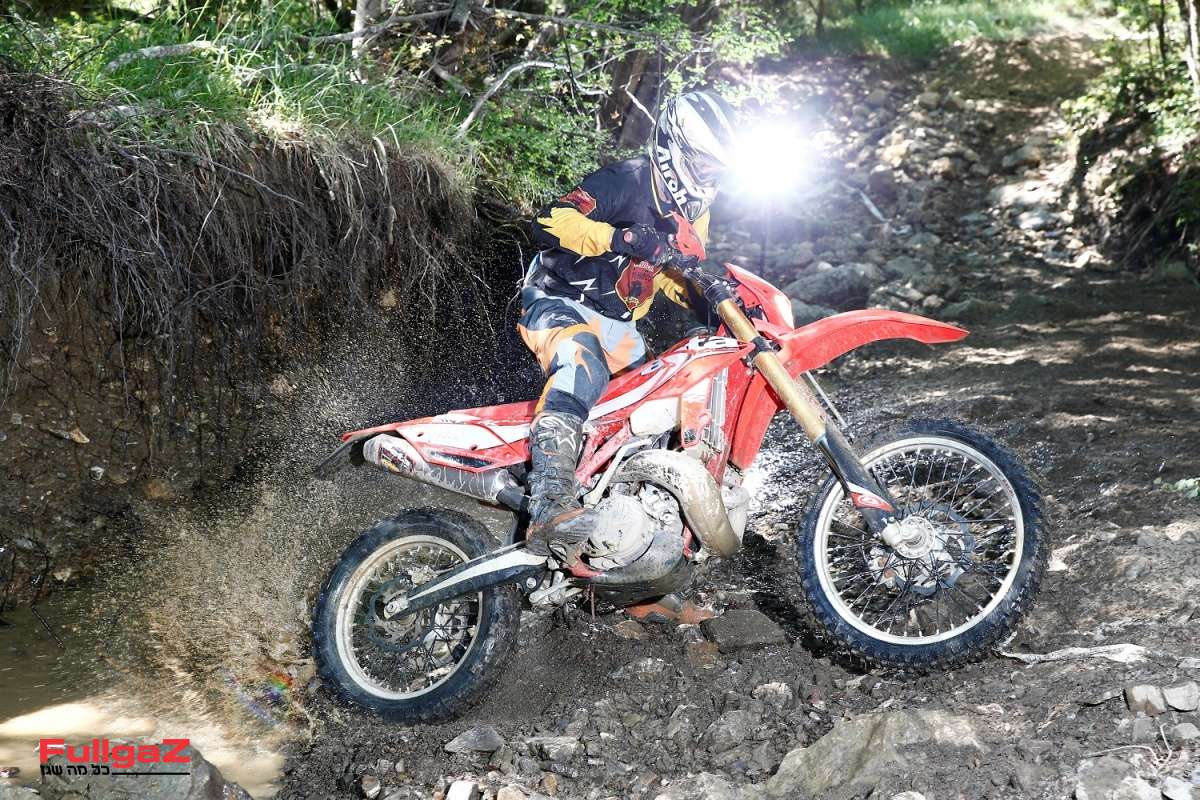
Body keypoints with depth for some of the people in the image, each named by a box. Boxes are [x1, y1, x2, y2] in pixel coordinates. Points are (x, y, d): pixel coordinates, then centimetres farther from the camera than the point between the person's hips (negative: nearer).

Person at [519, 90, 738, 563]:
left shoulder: (693, 212, 12)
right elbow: (548, 224, -27)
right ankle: (550, 505, -56)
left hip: (617, 324, 10)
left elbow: (676, 277, 24)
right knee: (583, 368, -39)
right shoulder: (623, 182, -15)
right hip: (559, 302, -10)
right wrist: (620, 237, -40)